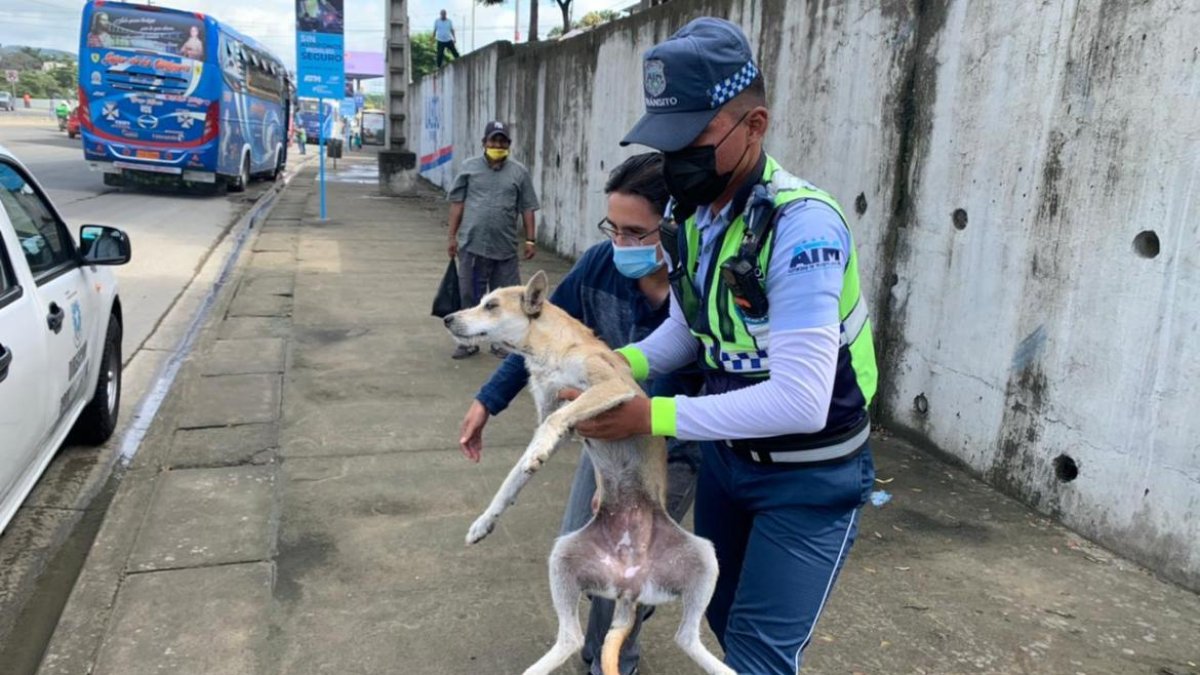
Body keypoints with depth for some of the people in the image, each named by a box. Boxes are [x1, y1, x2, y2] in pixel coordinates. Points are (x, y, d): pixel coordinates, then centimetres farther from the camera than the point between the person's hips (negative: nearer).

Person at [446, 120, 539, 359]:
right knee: (470, 294, 7)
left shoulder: (519, 172, 6)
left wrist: (530, 240, 1)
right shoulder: (469, 167, 5)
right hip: (472, 244, 0)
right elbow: (457, 203, 6)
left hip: (505, 247, 0)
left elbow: (527, 208, 6)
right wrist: (452, 236, 2)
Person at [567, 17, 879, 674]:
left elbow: (801, 400, -35)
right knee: (723, 617, 23)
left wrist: (654, 417, -32)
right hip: (725, 455, 8)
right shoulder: (695, 214, -4)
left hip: (808, 477, -7)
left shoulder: (802, 225, -29)